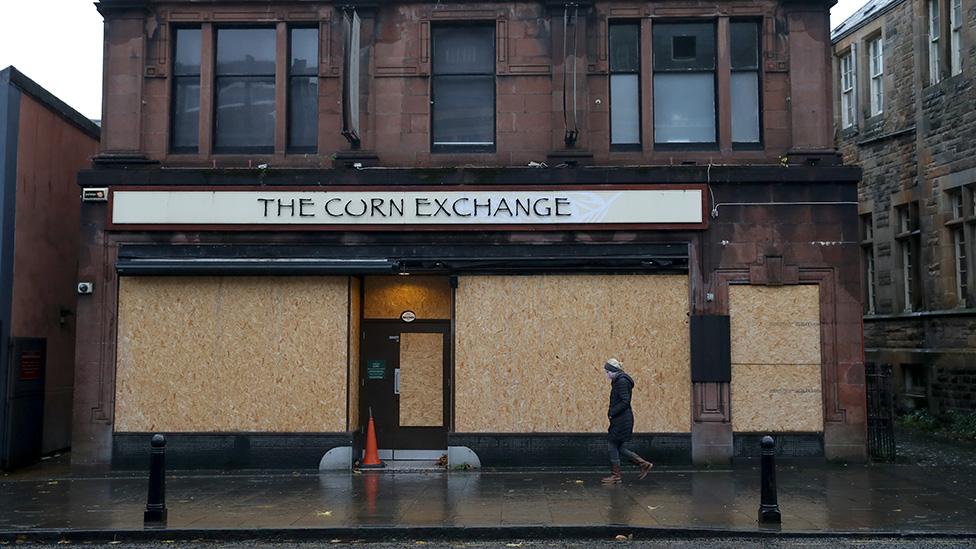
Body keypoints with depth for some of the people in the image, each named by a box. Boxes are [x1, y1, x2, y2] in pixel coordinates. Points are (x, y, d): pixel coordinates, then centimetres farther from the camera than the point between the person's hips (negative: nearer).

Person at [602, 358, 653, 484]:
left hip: (622, 420, -10)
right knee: (617, 446, 12)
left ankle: (615, 476, 7)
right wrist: (612, 412, 12)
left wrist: (612, 412, -19)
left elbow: (625, 402, -22)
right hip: (619, 419, 10)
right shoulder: (618, 380, 15)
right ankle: (643, 464, 16)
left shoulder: (622, 381, -16)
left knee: (613, 445, -2)